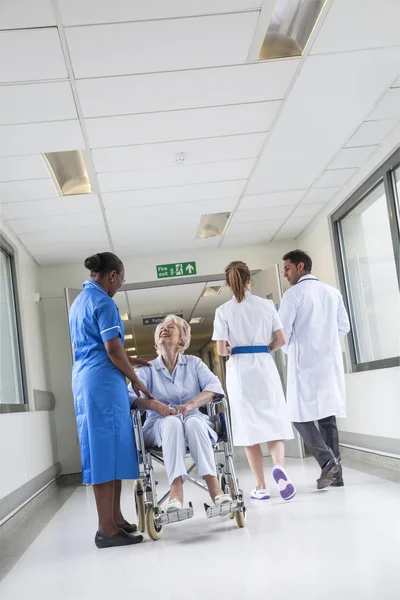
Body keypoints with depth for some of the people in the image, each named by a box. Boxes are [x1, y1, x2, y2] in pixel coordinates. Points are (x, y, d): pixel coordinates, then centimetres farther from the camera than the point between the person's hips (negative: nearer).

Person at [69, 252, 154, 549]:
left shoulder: (79, 302, 19)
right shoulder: (103, 302, -11)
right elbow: (112, 348, -16)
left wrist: (127, 362, 28)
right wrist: (135, 378, -4)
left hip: (85, 380, 10)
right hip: (104, 382, -10)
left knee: (108, 449, 12)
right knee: (107, 450, -8)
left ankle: (115, 518, 17)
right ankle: (107, 529, -5)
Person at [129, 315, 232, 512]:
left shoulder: (194, 363, 12)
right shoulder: (147, 369, 10)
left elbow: (214, 386, -6)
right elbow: (132, 395, -9)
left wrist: (191, 404, -25)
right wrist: (155, 405, -30)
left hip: (194, 420, 1)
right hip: (160, 426, 0)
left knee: (194, 422, -35)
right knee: (172, 422, -36)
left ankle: (214, 487, -44)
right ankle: (176, 491, -50)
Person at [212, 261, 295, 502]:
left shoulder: (223, 311, -4)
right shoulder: (267, 305, 1)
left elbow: (221, 350, -6)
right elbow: (281, 340, 2)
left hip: (240, 370, -1)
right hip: (264, 366, 1)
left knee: (250, 425, 6)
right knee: (272, 420, 8)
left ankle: (261, 487, 10)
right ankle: (279, 466, -20)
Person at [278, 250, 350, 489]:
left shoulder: (294, 293, -6)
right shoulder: (333, 292, 10)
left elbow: (282, 330, -7)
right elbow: (344, 326, 14)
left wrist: (288, 349, 12)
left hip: (305, 362, -6)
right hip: (331, 361, 6)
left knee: (301, 415, 0)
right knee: (327, 414, 9)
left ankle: (327, 460, -15)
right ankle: (335, 471, 8)